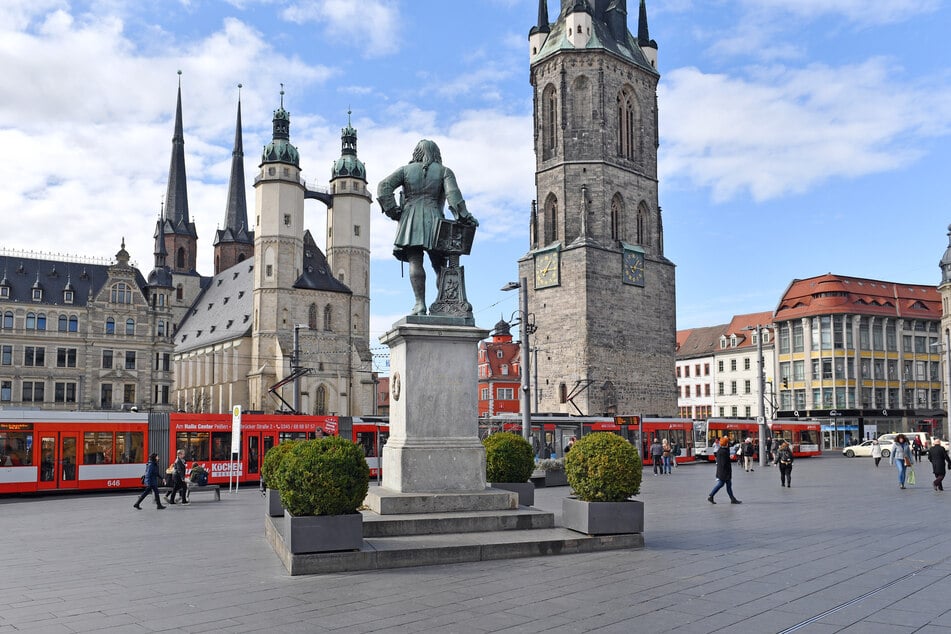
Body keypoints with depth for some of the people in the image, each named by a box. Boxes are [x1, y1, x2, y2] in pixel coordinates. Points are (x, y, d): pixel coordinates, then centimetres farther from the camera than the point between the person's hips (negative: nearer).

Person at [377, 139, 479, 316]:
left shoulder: (406, 170, 13)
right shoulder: (444, 171, 11)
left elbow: (384, 187, 1)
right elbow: (453, 194, -7)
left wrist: (391, 210, 2)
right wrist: (464, 216, -10)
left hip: (411, 220, 0)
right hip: (434, 219, 0)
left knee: (415, 263, -8)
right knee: (439, 265, 4)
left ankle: (420, 304, -17)